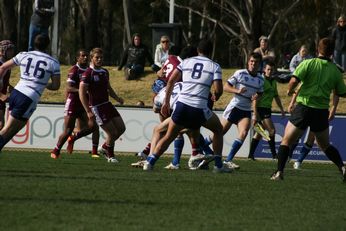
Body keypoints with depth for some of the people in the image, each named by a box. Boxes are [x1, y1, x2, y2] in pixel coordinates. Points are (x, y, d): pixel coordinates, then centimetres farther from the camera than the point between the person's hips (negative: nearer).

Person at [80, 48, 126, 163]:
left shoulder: (104, 72, 11)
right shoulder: (87, 74, -13)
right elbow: (82, 94, -16)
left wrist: (117, 98, 6)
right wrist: (88, 111, -21)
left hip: (107, 104, 8)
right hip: (96, 107, -8)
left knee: (121, 128, 4)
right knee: (112, 132, -8)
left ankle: (105, 147, 25)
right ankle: (110, 156, 14)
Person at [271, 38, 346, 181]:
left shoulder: (308, 64, -5)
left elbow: (294, 80, -17)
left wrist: (290, 90, 4)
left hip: (304, 108, -3)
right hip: (322, 112, 3)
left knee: (286, 141, 8)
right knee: (325, 145, 21)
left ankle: (279, 172, -5)